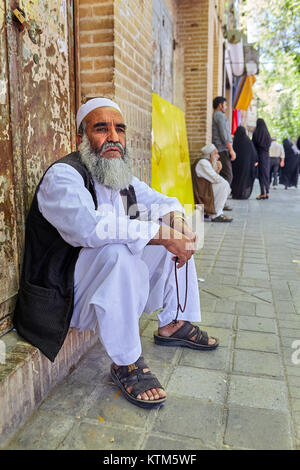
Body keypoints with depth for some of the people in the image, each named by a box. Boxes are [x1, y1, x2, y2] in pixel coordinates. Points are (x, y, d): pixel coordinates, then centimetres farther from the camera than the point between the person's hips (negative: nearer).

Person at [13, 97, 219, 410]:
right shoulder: (62, 176, -19)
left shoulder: (123, 178, 6)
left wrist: (177, 223, -12)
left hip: (116, 283, 8)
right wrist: (163, 234, -34)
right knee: (116, 251, -36)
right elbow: (90, 226, -37)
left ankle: (174, 325, 16)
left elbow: (163, 202, 12)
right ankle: (125, 363, -20)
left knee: (177, 238, 6)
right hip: (65, 297, -8)